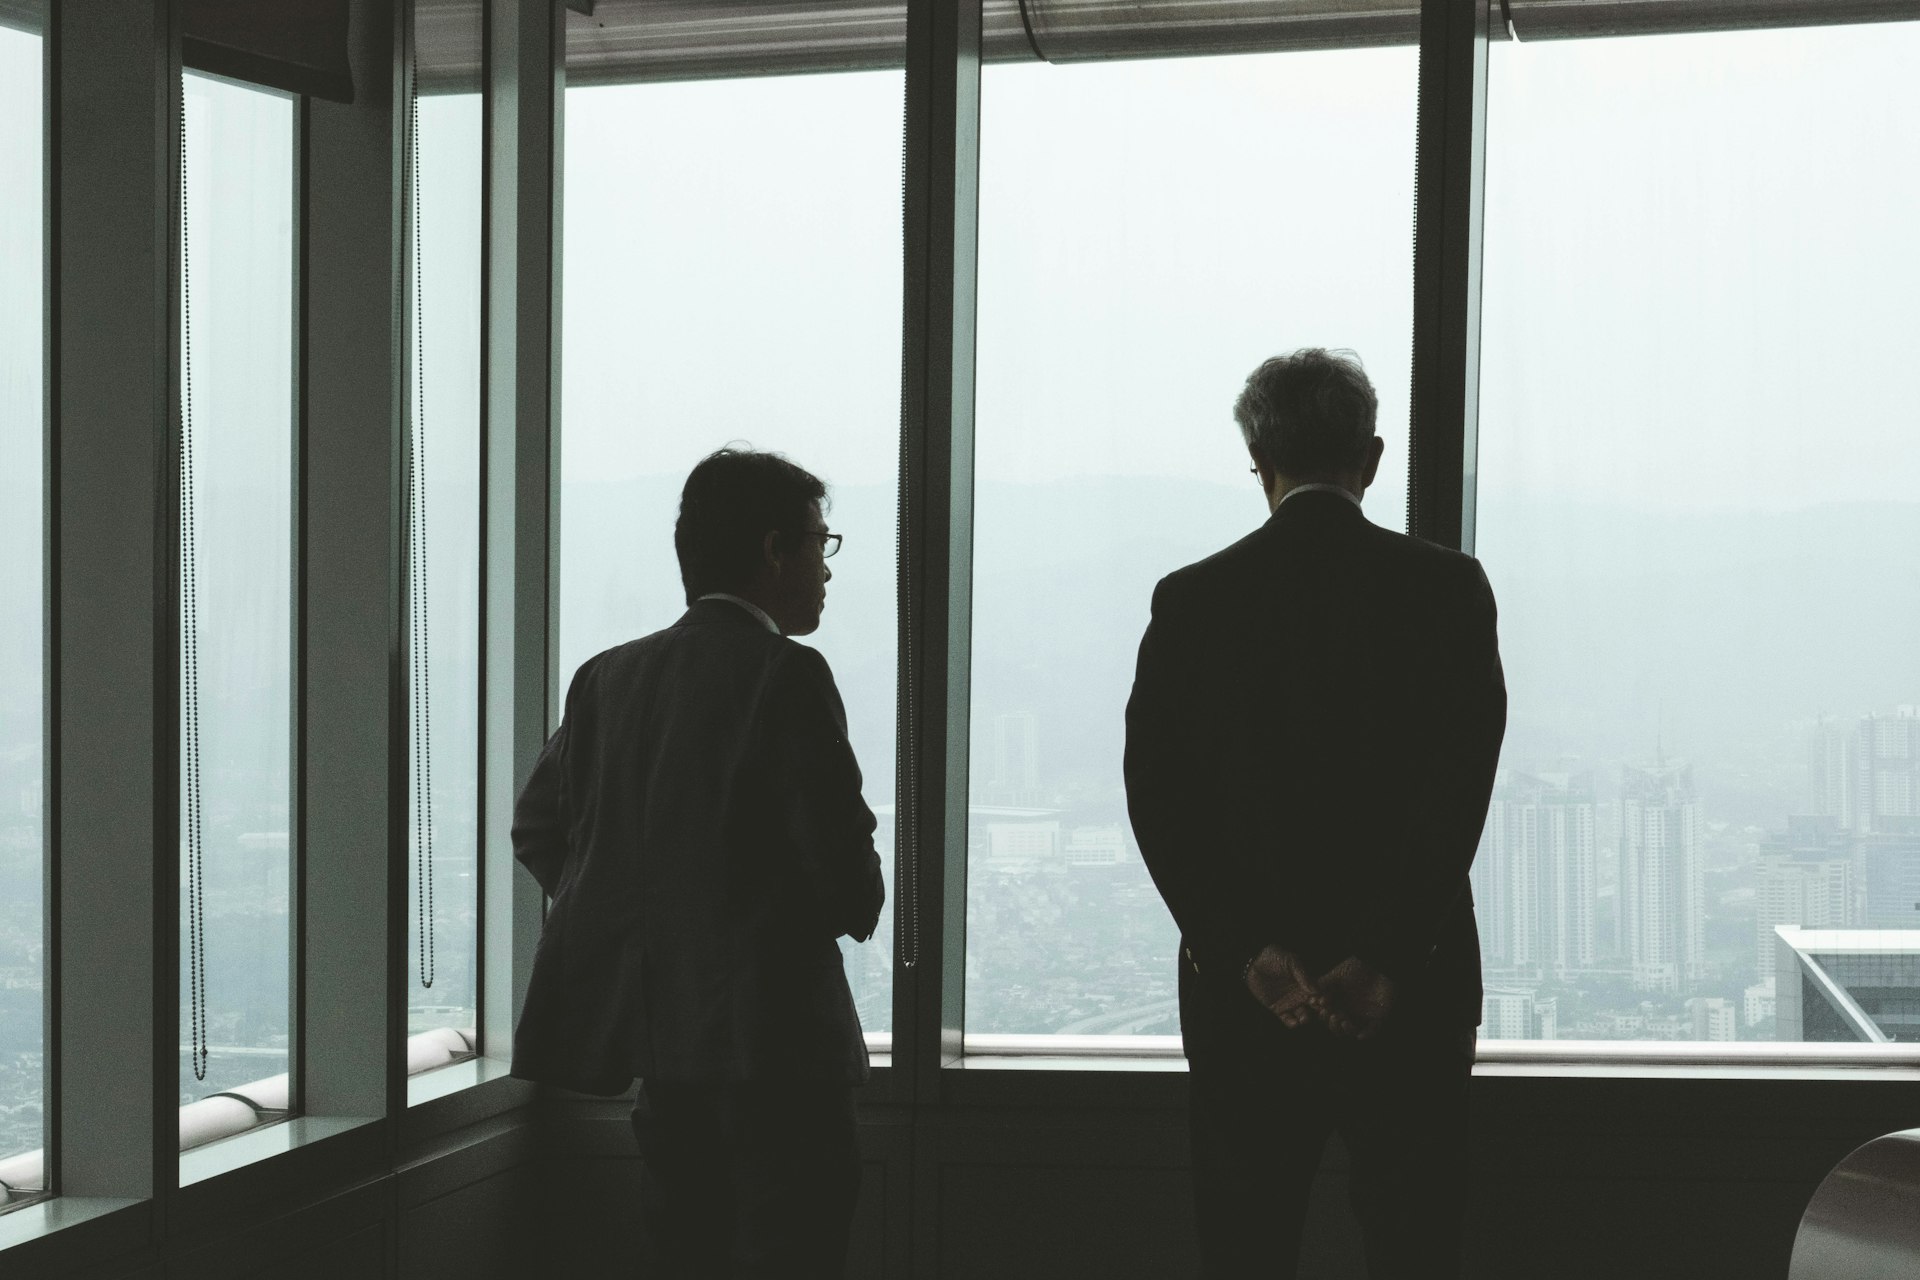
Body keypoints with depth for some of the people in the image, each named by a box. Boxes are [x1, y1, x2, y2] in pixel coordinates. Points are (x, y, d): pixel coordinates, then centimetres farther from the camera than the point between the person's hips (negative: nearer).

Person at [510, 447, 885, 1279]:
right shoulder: (786, 675, -11)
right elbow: (840, 857, -15)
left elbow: (537, 829, 11)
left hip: (654, 1030, 7)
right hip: (771, 1034, -7)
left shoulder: (610, 676, 9)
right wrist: (856, 911, 6)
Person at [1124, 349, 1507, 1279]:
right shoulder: (1448, 589, -2)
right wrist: (1383, 959, -13)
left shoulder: (1191, 600, 1)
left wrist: (1249, 951, -10)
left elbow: (1159, 799, -6)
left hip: (1241, 987, 1)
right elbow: (1461, 784, -11)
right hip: (1412, 986, -1)